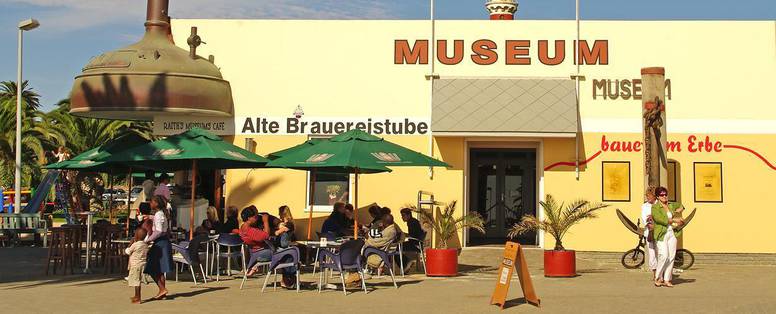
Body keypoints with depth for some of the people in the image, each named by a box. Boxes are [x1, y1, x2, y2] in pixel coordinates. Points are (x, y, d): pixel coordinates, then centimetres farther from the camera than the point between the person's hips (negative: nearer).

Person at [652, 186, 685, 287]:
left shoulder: (671, 205, 13)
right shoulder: (655, 207, -5)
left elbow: (681, 206, 30)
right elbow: (661, 219, -17)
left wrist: (677, 211, 9)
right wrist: (674, 220, -12)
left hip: (672, 234, 6)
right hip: (661, 234, -6)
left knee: (671, 257, 1)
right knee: (664, 256, -16)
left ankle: (667, 280, 5)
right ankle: (657, 278, 0)